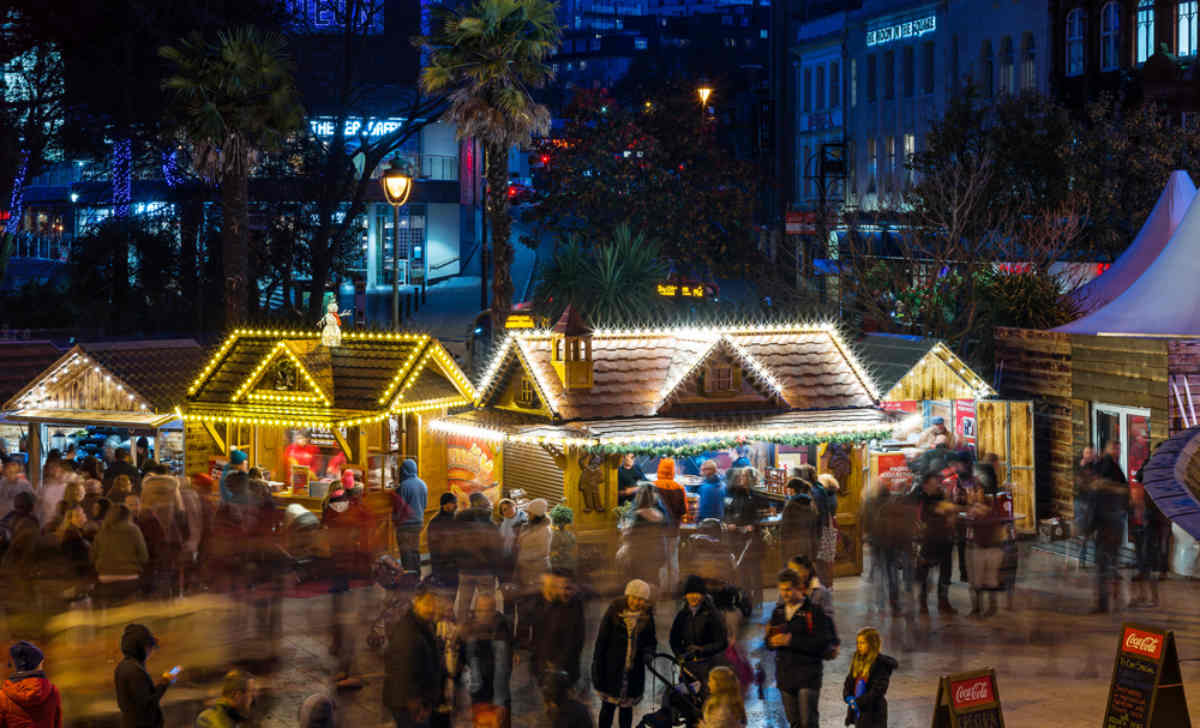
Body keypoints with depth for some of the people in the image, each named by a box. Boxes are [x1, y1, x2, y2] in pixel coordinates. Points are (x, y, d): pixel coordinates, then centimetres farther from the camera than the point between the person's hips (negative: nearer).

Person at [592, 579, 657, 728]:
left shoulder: (647, 616, 2)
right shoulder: (614, 611, -7)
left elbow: (651, 640, 15)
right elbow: (601, 639, -5)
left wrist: (649, 652, -9)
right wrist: (597, 666, -8)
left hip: (634, 670, 3)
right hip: (612, 669, -3)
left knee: (627, 707, 10)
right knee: (608, 706, 1)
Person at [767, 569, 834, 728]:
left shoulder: (814, 612, -7)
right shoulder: (778, 612, 12)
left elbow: (822, 643, -16)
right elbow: (768, 643, 16)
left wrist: (791, 641, -20)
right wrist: (773, 642, -9)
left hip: (808, 674, -6)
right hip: (785, 673, 6)